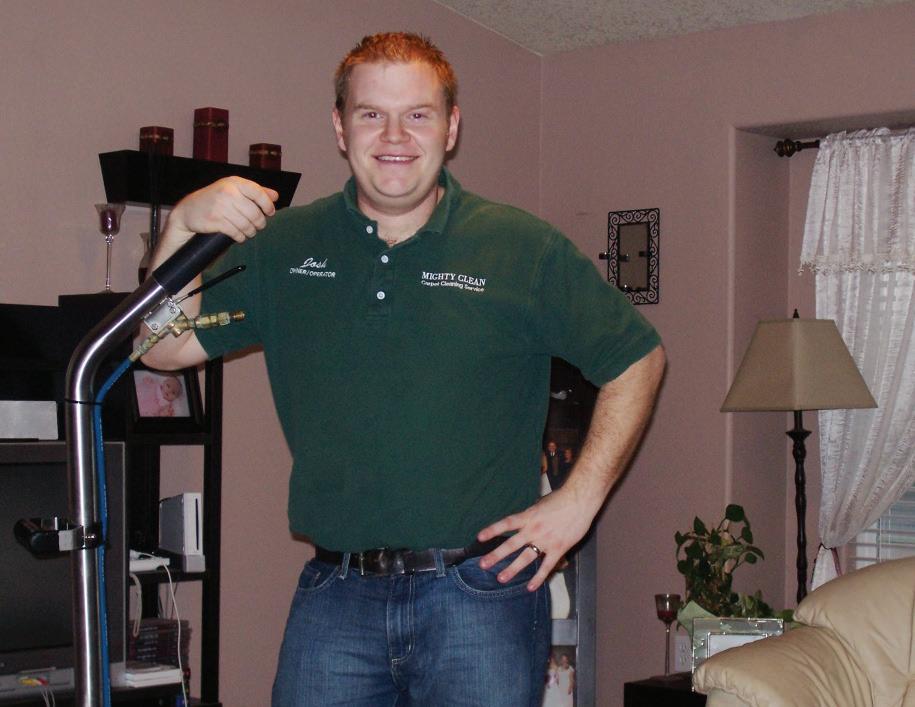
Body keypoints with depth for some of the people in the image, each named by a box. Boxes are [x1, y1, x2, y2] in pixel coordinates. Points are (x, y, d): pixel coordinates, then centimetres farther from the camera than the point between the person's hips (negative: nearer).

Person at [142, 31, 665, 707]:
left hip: (481, 589, -2)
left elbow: (638, 358, 7)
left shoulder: (524, 248, 1)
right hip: (333, 599, 2)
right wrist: (183, 225, -10)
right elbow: (165, 347, 5)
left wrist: (578, 500, -1)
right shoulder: (284, 245, 8)